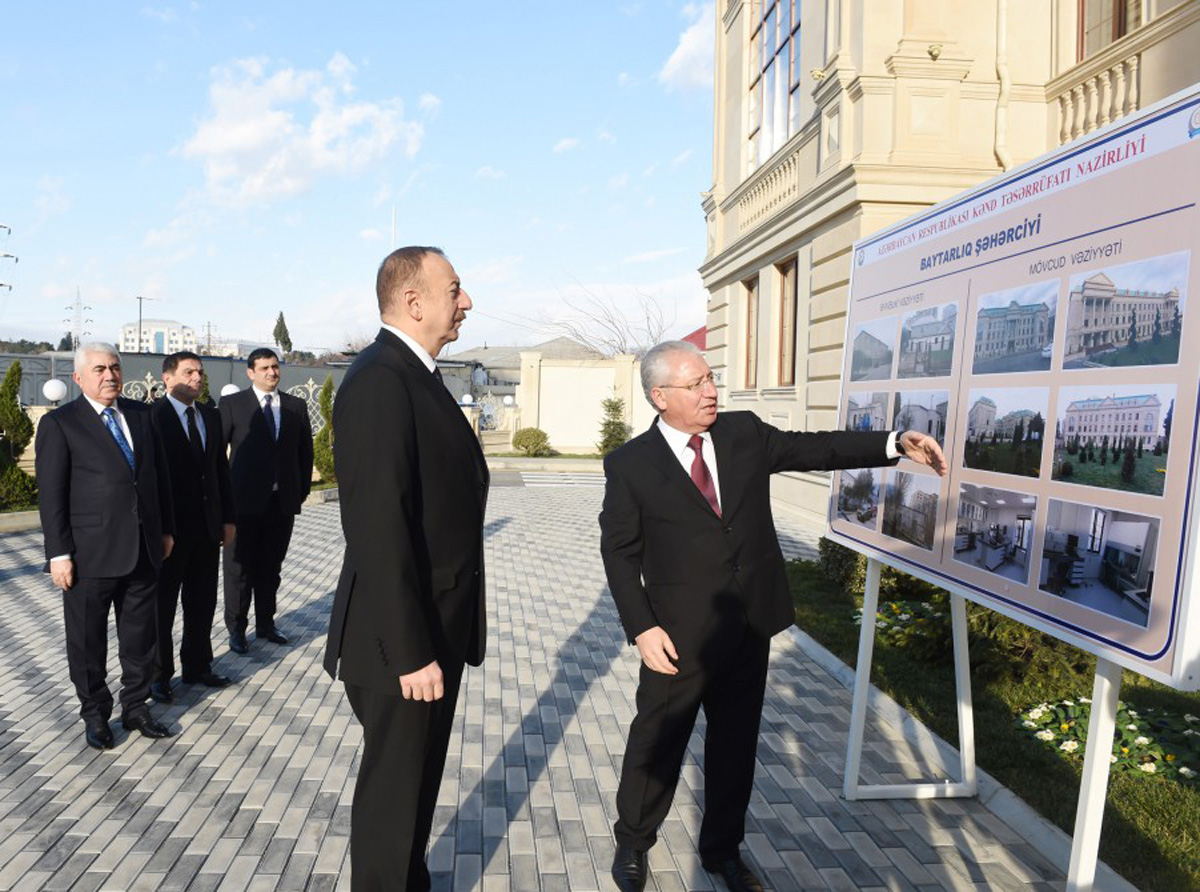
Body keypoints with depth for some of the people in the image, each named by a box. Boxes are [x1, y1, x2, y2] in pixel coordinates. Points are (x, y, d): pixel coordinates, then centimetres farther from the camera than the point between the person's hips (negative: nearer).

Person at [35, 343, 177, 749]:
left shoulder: (141, 414, 9)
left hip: (143, 549, 4)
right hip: (90, 554, -4)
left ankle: (136, 707, 29)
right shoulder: (59, 424, -6)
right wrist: (59, 553, -11)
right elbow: (51, 495, -8)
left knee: (140, 636, 14)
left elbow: (159, 474, 13)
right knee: (88, 642, 10)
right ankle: (95, 715, 26)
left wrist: (166, 529, 11)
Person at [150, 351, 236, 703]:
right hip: (169, 527, -6)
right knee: (162, 604, 9)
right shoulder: (152, 416, -11)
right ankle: (158, 674, 23)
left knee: (202, 602, 15)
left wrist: (227, 517, 10)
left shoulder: (211, 416, 9)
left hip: (207, 525, 6)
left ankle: (197, 666, 29)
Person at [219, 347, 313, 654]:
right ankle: (236, 628, 18)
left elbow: (305, 452, 13)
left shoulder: (296, 406, 8)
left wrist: (302, 490, 8)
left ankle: (266, 624, 26)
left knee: (271, 567, 13)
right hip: (245, 501, -3)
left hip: (284, 502, 3)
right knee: (239, 568, 5)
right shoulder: (231, 404, -2)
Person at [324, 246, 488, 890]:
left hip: (436, 629, 10)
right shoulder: (379, 381, -22)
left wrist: (438, 638, 15)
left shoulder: (418, 377, 10)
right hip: (403, 642, -9)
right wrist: (410, 653, -23)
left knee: (418, 780, 25)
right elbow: (378, 530, -26)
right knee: (394, 790, 10)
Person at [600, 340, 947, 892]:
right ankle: (632, 842, 38)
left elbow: (815, 449, 3)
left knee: (736, 743, 18)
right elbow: (620, 552, -7)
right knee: (658, 743, 12)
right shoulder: (630, 465, -10)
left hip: (751, 626, 4)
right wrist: (641, 628, -14)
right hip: (681, 635, -4)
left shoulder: (745, 433, 1)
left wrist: (896, 443, -7)